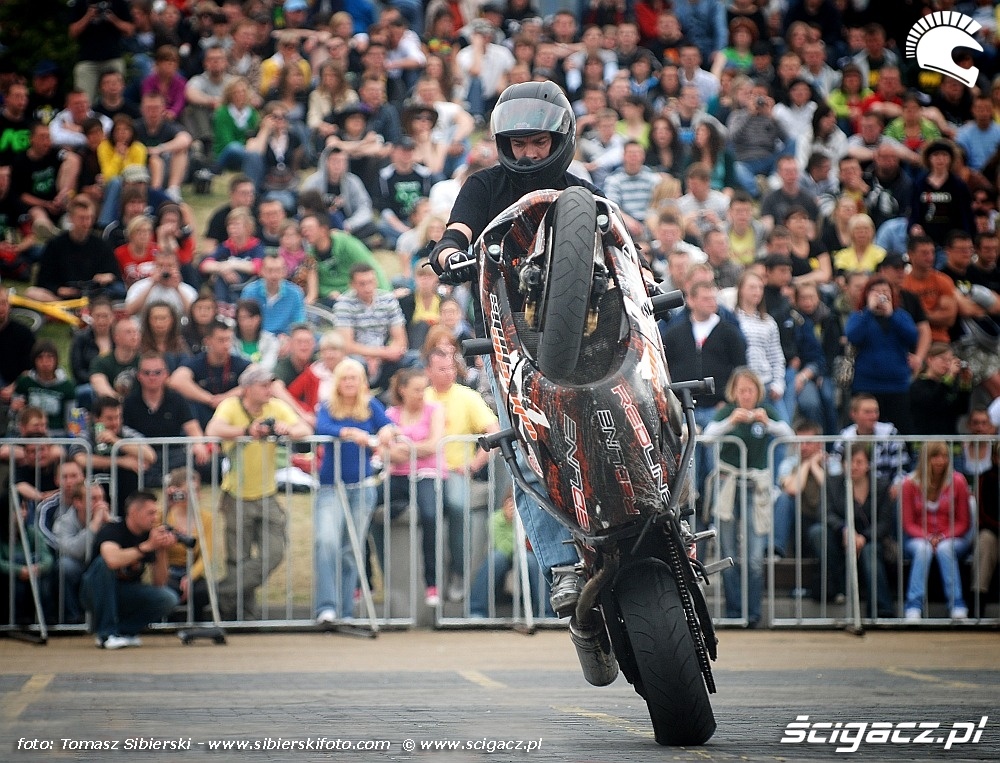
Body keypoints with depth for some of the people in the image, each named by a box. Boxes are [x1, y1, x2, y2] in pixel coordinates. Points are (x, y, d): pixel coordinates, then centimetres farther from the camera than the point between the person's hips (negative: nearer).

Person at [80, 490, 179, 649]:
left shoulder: (150, 536, -1)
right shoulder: (112, 530, -17)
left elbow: (159, 584, -4)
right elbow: (113, 560, -42)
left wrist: (162, 551, -18)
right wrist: (148, 546, -34)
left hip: (126, 597, 4)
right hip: (97, 594, -4)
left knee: (169, 599, -21)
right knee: (103, 562, -35)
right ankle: (105, 634, -28)